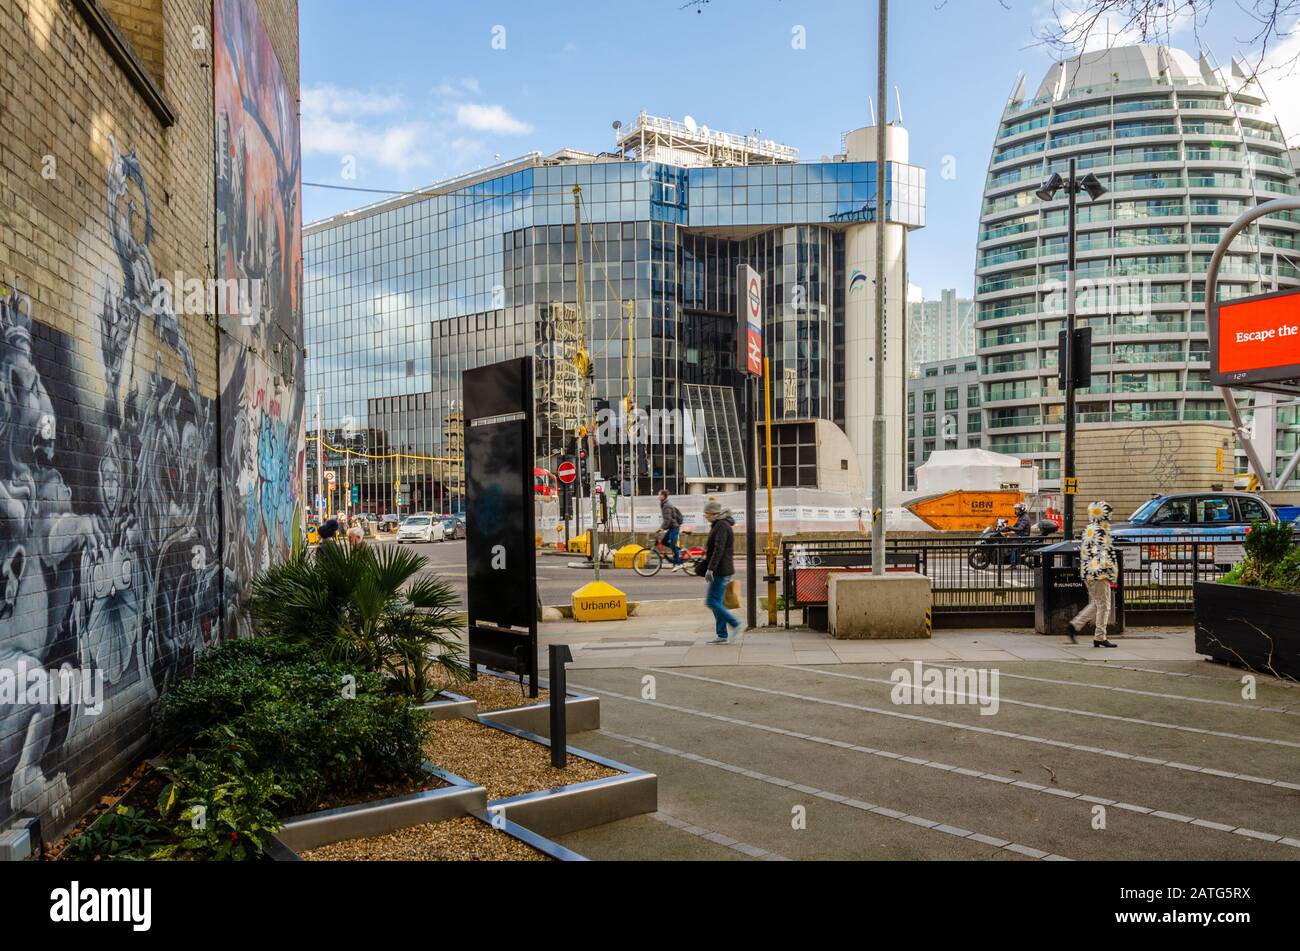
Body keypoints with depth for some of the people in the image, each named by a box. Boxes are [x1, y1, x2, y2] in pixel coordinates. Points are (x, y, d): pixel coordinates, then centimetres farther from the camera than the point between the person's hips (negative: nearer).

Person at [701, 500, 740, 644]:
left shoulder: (721, 526, -14)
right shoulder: (719, 525, 18)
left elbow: (719, 549, -23)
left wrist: (710, 569, -26)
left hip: (721, 571, -10)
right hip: (722, 571, 10)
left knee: (712, 602, -10)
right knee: (717, 602, 9)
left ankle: (735, 624, -7)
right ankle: (722, 636, 10)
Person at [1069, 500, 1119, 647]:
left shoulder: (1087, 530, 14)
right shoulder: (1101, 531, -14)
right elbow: (1103, 552, -20)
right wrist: (1111, 570, -17)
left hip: (1087, 572, 9)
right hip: (1099, 574, -9)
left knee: (1096, 604, 17)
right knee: (1103, 605, 0)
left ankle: (1075, 625, 9)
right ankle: (1100, 637, 3)